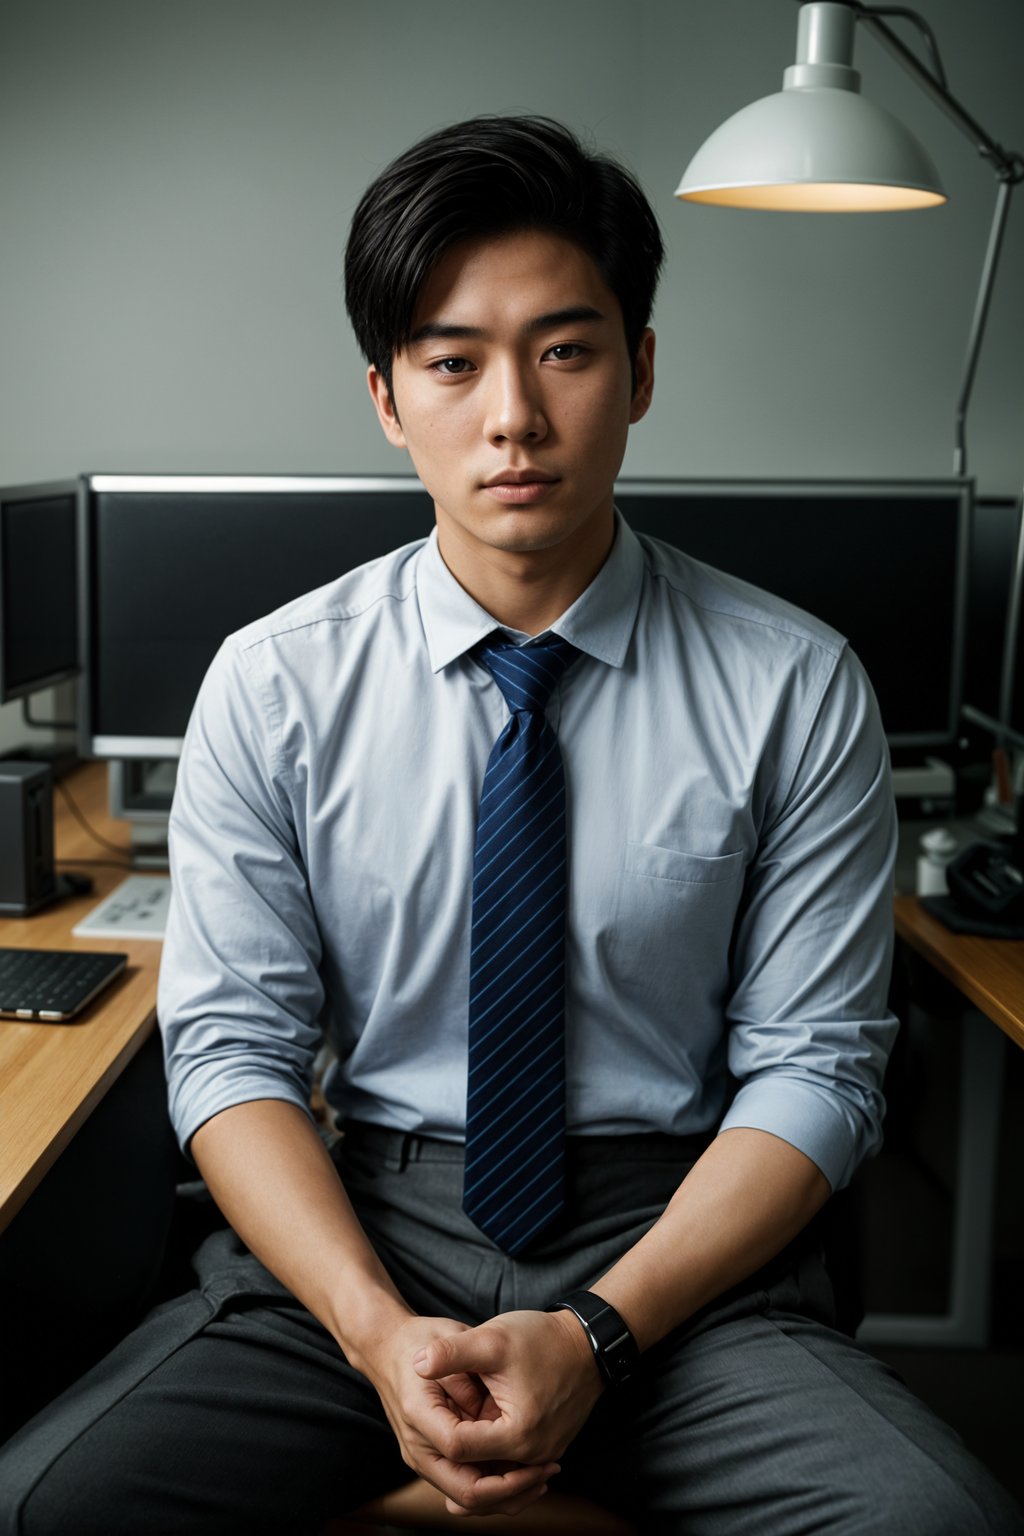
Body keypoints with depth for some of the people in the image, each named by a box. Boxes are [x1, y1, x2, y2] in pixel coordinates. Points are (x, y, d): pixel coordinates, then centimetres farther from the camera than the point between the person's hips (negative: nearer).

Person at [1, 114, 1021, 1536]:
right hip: (357, 1222, 1)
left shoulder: (797, 689, -5)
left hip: (676, 1227, 0)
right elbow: (231, 1049, -2)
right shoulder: (272, 687, -2)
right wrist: (379, 1333, -16)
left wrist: (598, 1336, -15)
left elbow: (814, 1066, -4)